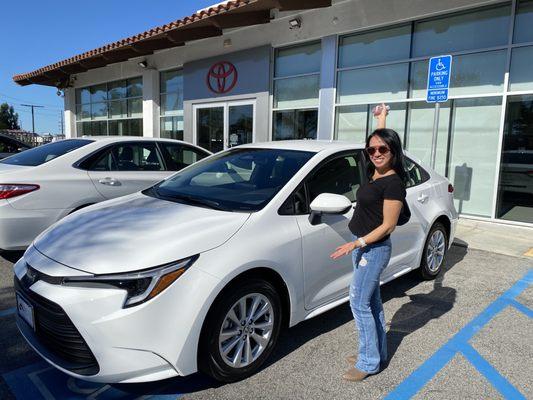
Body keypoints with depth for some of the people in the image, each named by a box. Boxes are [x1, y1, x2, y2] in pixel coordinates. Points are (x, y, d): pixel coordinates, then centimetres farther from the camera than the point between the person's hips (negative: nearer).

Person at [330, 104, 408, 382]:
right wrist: (381, 120, 33)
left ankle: (369, 362, 12)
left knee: (359, 303, -3)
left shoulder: (393, 183, -18)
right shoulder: (375, 174, 6)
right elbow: (378, 140, 28)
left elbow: (387, 226, -19)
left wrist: (356, 244, -21)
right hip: (362, 246, 9)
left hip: (374, 250, -9)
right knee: (372, 302, 16)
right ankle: (378, 353, 30)